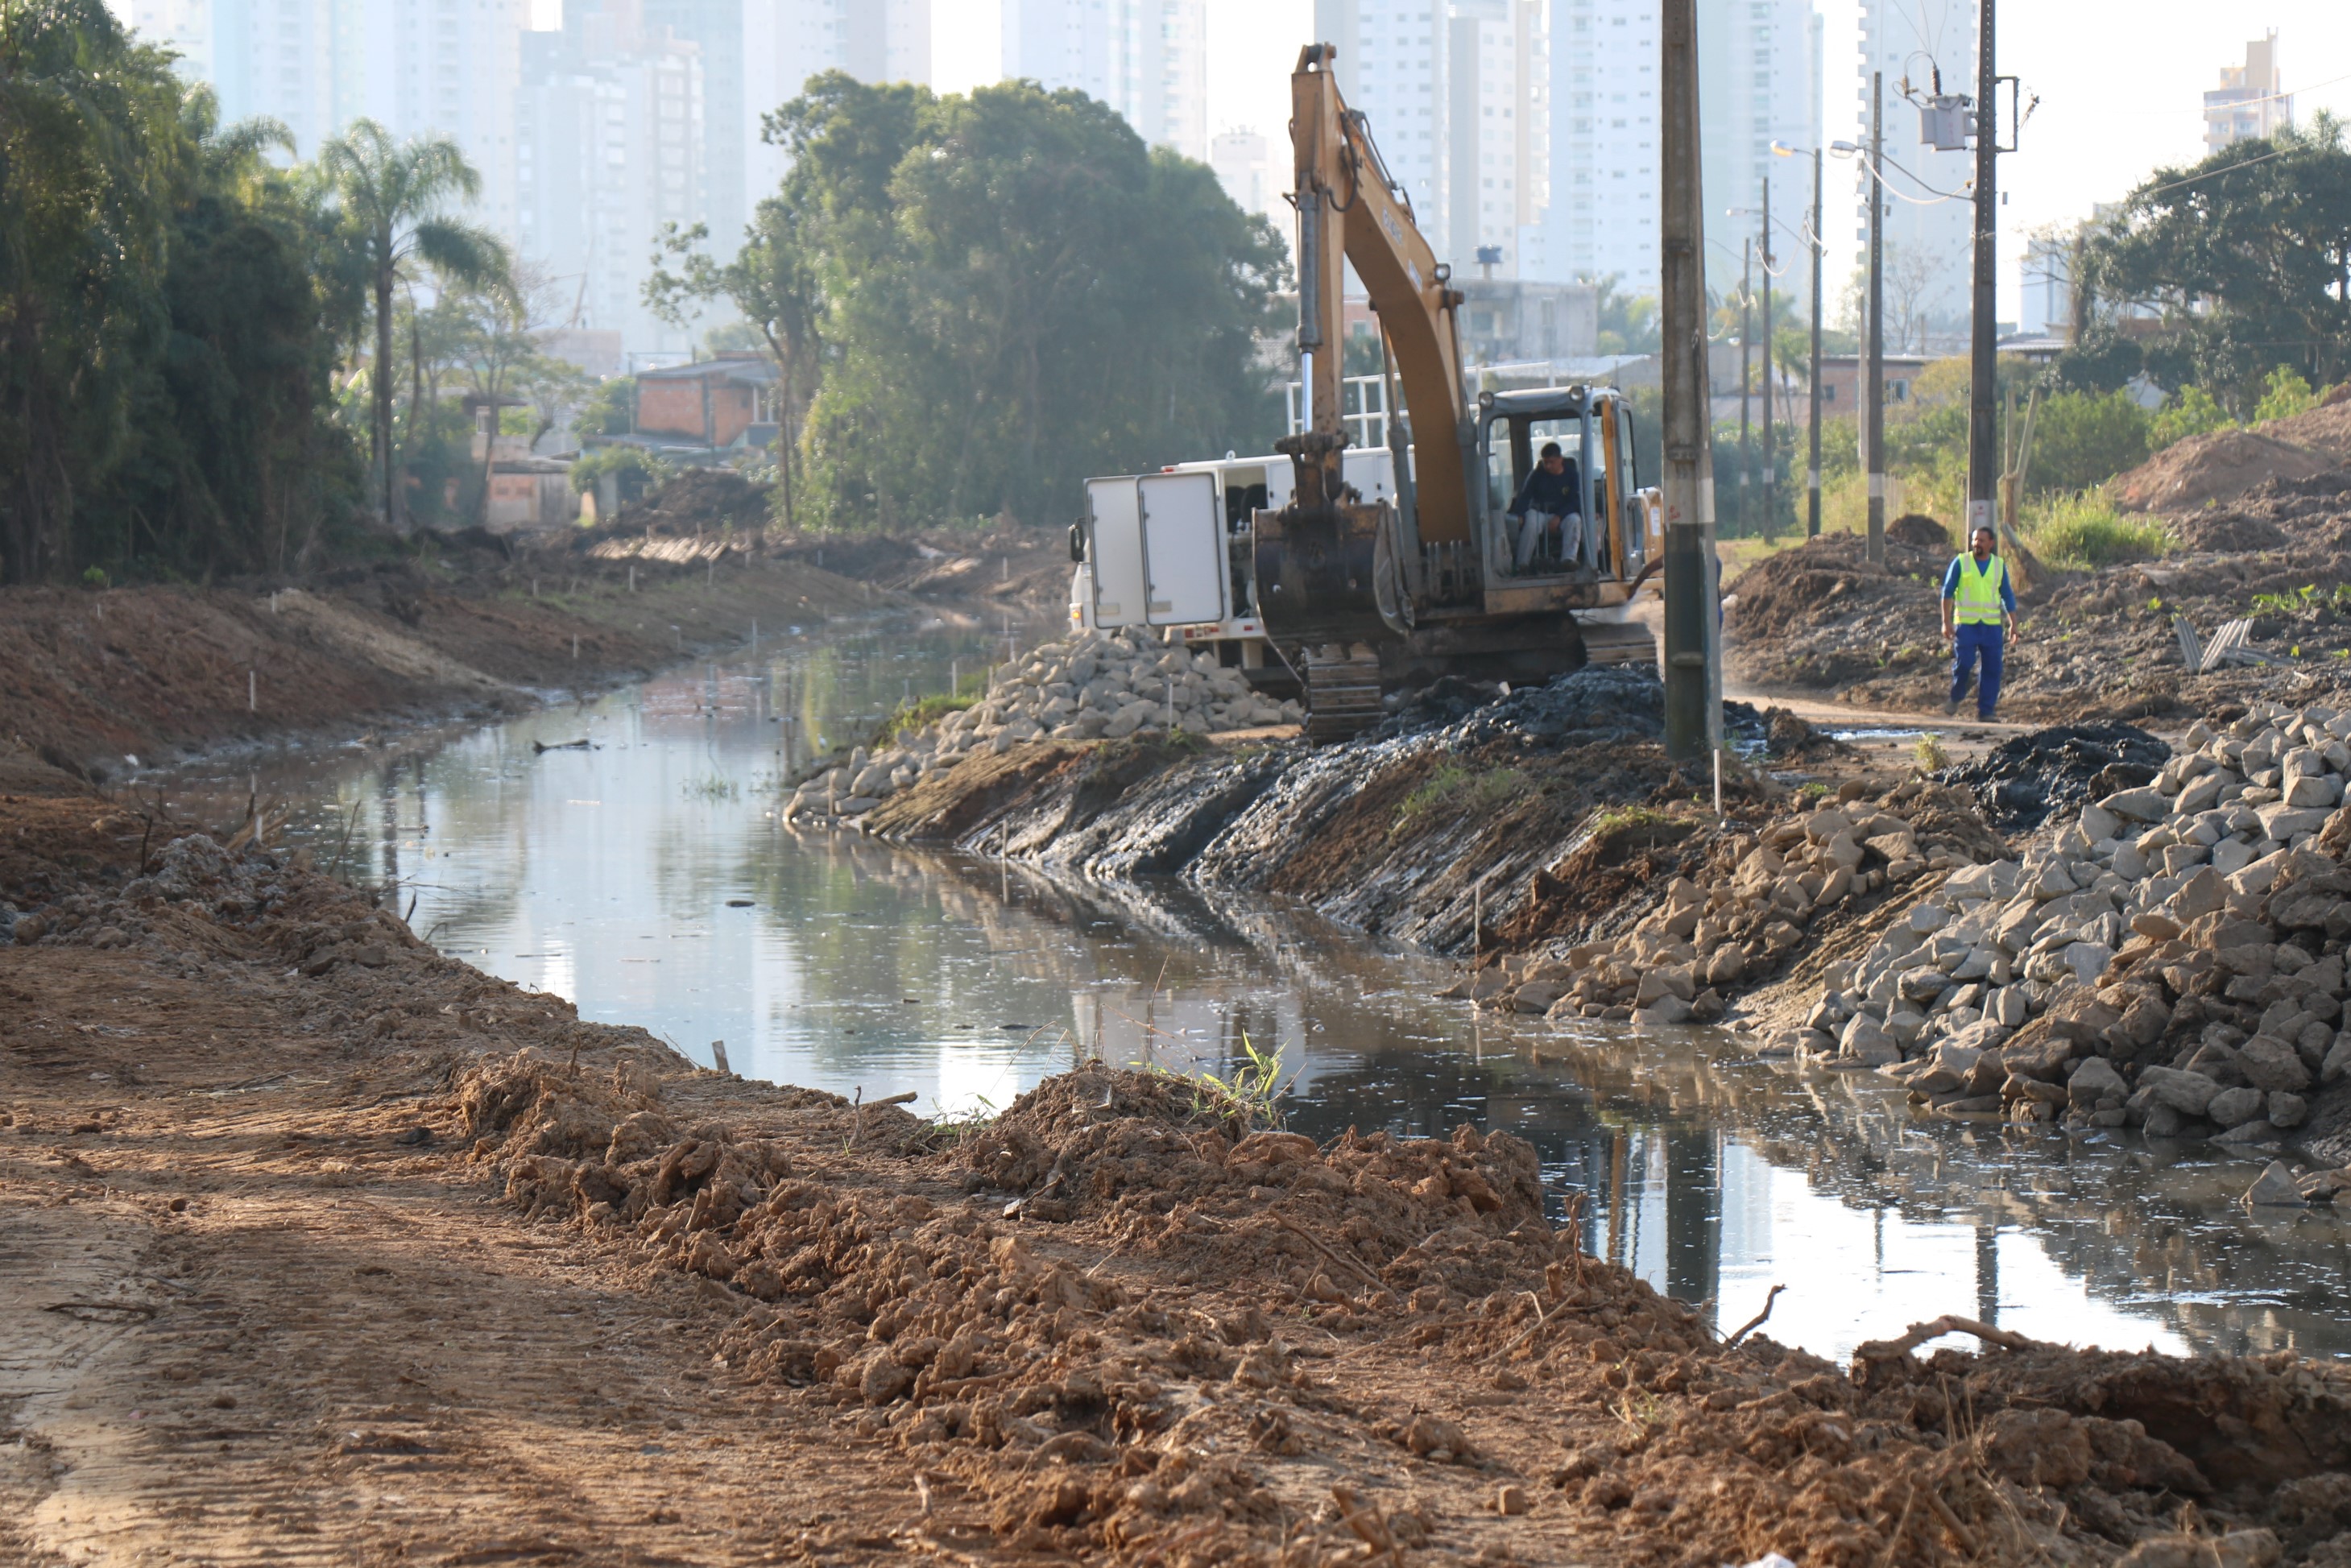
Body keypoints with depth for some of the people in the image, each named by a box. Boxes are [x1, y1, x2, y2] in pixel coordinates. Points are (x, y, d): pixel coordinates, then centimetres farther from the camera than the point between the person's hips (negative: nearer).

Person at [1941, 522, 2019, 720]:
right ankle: (1955, 698, 18)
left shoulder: (1999, 565, 8)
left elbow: (2008, 596, 13)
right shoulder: (1961, 563, 1)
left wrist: (2013, 623, 6)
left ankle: (1985, 710, 6)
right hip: (1966, 624, -2)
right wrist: (1946, 622, -5)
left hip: (1992, 625, 2)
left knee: (1992, 668, -2)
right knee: (1963, 663, -9)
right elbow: (1947, 592, 1)